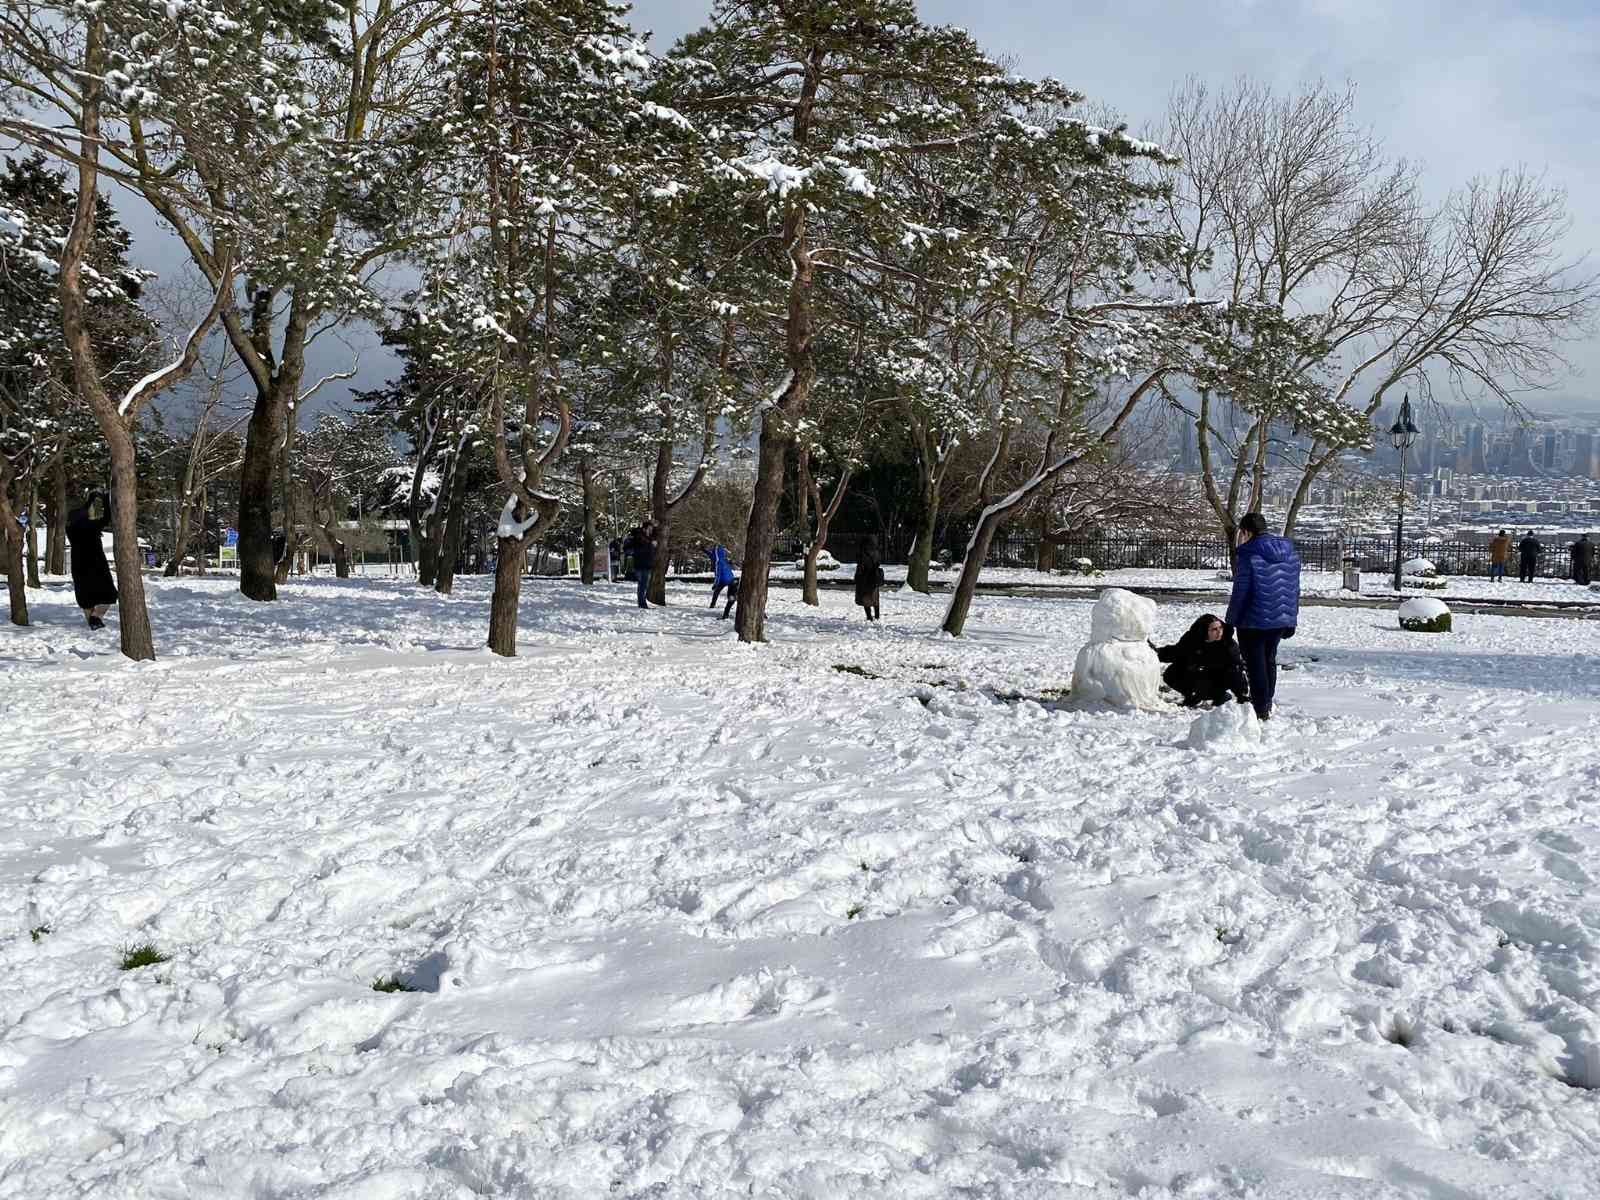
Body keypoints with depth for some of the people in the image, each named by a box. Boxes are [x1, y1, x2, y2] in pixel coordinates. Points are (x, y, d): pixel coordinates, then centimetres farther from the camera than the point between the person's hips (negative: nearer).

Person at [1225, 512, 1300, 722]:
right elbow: (1295, 589, 12)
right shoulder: (1290, 553, 8)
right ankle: (1267, 704, 28)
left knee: (1256, 663, 2)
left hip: (1254, 621, -7)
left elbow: (1240, 592, -16)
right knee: (1270, 660, 20)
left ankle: (1261, 710, 2)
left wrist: (1230, 621, -7)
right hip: (1282, 620, 7)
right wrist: (1292, 618, 19)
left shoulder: (1248, 555, -15)